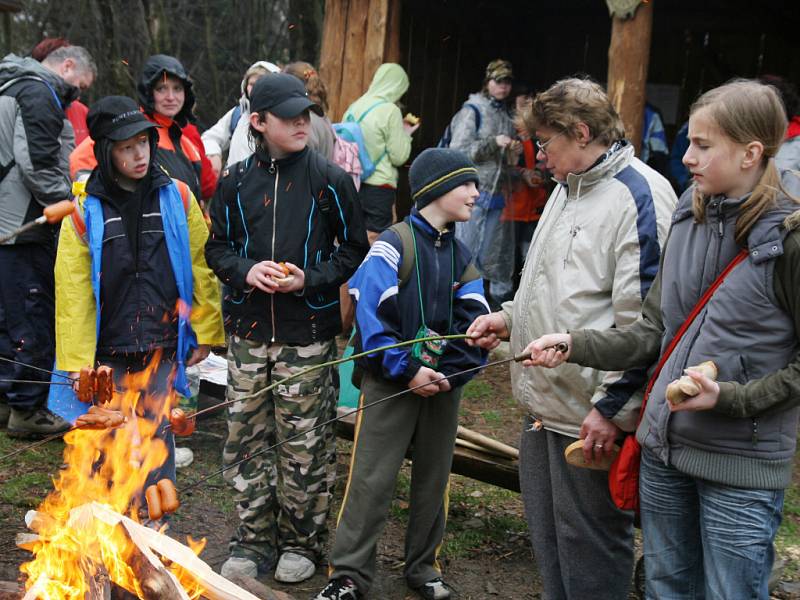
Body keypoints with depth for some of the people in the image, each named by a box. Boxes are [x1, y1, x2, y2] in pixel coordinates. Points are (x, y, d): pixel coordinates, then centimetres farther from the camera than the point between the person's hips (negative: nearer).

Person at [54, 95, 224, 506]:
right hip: (108, 352, 0)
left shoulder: (177, 197, 1)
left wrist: (205, 331, 2)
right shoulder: (86, 210, 0)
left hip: (163, 347, 0)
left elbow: (201, 267, 4)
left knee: (158, 440, 3)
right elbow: (73, 289, -1)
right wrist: (77, 360, -4)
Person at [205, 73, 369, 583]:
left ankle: (302, 541, 24)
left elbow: (355, 251, 0)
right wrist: (246, 269, -11)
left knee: (304, 444, 5)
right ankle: (255, 539, 25)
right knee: (247, 438, 9)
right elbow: (217, 248, 10)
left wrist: (310, 279, -14)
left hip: (308, 335, -3)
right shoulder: (237, 181, 2)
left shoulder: (329, 180, -5)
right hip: (249, 334, 3)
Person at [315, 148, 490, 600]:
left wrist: (449, 374, -13)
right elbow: (371, 318, -17)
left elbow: (474, 327, 0)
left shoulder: (462, 259, 9)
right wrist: (407, 372, -19)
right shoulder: (392, 247, -9)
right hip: (390, 384, -5)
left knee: (434, 476, 14)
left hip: (444, 387, 6)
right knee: (371, 479, -2)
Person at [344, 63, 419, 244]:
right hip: (379, 188, -7)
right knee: (376, 241, 0)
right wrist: (405, 134, 8)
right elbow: (398, 157, -9)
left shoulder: (354, 107, 9)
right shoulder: (391, 111, -10)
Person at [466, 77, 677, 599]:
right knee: (548, 537, 21)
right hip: (544, 404, 10)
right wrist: (510, 318, 10)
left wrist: (613, 408, -21)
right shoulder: (568, 187, 15)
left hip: (593, 417, -9)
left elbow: (643, 321, -21)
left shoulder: (639, 196, -16)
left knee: (589, 549, 4)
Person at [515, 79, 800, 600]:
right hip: (665, 445, 6)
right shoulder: (691, 217, 4)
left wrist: (730, 398, -20)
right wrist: (574, 345, -4)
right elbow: (654, 330, 7)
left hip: (742, 466, -6)